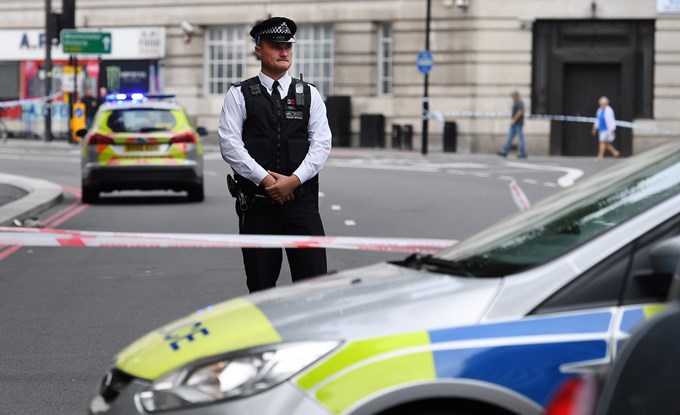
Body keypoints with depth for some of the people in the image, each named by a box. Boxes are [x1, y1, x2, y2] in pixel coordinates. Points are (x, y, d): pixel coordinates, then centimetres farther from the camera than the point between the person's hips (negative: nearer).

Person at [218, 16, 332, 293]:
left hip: (301, 200, 1)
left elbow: (322, 143, 2)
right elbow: (229, 143, -5)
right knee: (260, 283, 4)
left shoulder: (309, 94, 11)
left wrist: (294, 180, -12)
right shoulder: (239, 95, 5)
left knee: (313, 278, -7)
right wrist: (265, 179, -13)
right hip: (256, 202, -1)